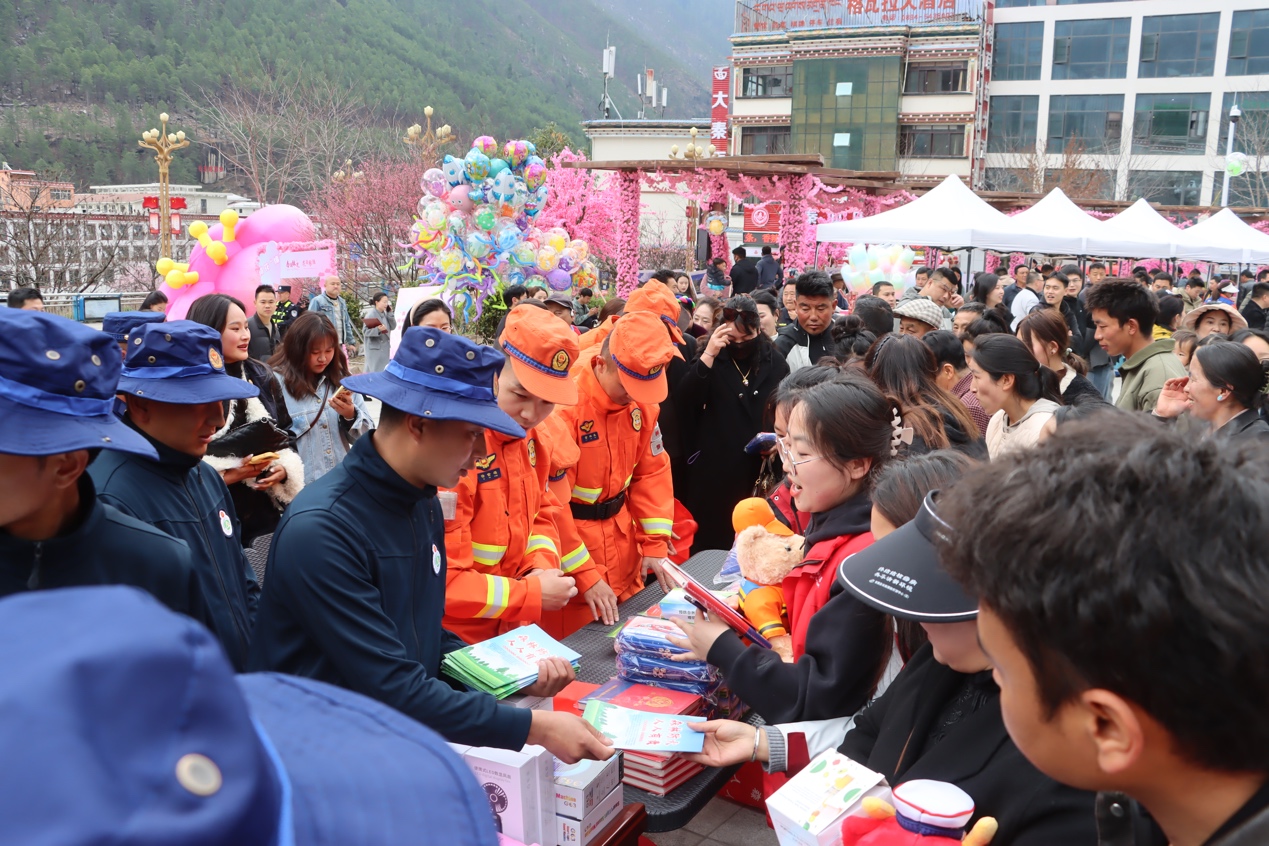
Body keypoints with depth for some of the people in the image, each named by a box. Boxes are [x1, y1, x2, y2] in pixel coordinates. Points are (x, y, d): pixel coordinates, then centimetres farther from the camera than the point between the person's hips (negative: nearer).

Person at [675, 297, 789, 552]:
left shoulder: (775, 362, 5)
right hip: (714, 469, -1)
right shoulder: (711, 358, -1)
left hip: (760, 469, 1)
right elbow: (683, 402, -16)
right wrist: (708, 355, -23)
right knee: (710, 542, 5)